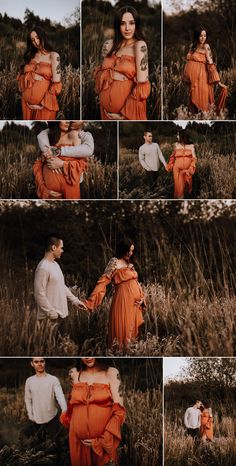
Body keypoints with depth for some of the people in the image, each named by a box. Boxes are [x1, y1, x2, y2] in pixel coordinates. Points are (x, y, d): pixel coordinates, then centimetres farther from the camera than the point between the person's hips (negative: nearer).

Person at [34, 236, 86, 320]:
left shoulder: (55, 264, 14)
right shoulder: (43, 268, -18)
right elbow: (39, 294, -21)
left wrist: (75, 300, 16)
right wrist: (51, 313, -20)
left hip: (60, 314, 10)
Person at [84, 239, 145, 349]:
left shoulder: (130, 264, 16)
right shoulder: (114, 262, -7)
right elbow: (103, 281, -14)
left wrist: (141, 297, 4)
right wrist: (91, 301, -22)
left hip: (134, 302, 7)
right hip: (123, 300, -7)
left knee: (133, 329, 12)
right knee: (123, 329, -4)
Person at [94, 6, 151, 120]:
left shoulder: (140, 46, -12)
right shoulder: (108, 45, 1)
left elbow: (142, 84, -17)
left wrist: (124, 112, -16)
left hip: (128, 111, -4)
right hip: (106, 107, 4)